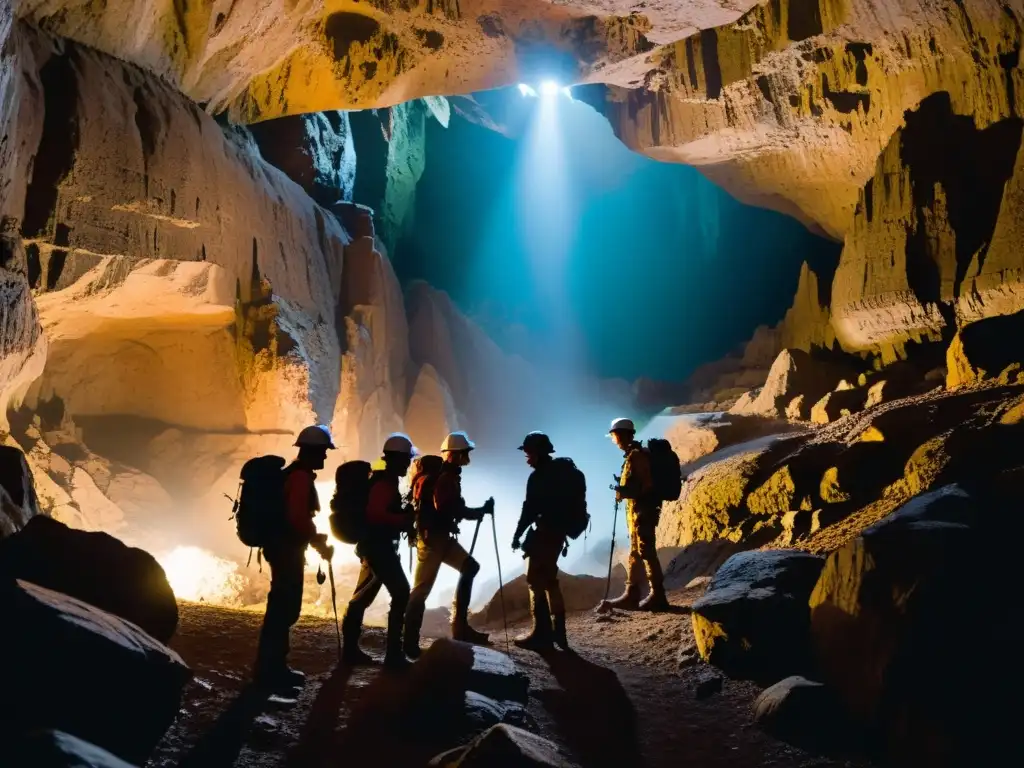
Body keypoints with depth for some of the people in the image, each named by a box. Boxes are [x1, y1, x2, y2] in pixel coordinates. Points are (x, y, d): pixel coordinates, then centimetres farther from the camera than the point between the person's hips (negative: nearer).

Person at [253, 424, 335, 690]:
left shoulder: (293, 473, 16)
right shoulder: (301, 476, -16)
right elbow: (298, 517, -25)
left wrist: (315, 538, 20)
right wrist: (318, 542, -14)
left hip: (284, 546, 11)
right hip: (288, 548, -11)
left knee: (283, 606, 14)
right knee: (284, 608, -7)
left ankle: (274, 666, 21)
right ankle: (269, 670, -2)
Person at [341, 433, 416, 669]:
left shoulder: (384, 481, 15)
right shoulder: (386, 483, -17)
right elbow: (375, 513, -29)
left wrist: (403, 517, 11)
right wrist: (404, 519, -22)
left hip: (373, 545, 11)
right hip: (379, 545, -11)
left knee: (363, 596, 12)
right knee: (401, 593, -9)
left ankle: (350, 649, 18)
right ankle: (393, 653, -8)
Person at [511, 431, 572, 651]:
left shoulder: (538, 477, -17)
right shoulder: (560, 471, 10)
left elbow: (530, 510, -18)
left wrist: (517, 535, -8)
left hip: (544, 534, -9)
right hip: (557, 532, 9)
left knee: (536, 582, -1)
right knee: (549, 580, 17)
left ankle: (542, 634, 1)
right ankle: (558, 631, 23)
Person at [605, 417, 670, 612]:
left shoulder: (637, 455, -15)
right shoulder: (633, 455, 16)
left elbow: (647, 484, -21)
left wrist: (625, 491, -20)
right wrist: (623, 489, 10)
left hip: (642, 510, -10)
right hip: (636, 509, 10)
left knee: (646, 552, -8)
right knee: (636, 553, 12)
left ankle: (658, 596, -4)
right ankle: (632, 594, 18)